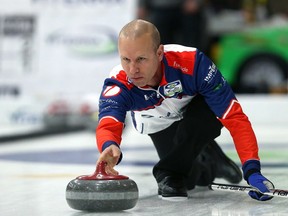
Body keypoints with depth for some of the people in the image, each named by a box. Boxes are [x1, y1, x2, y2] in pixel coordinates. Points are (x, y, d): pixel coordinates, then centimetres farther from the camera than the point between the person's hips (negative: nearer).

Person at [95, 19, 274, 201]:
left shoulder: (193, 63, -41)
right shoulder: (117, 84, -35)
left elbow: (235, 118, -38)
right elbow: (107, 126, -53)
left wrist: (252, 170, -47)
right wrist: (109, 147, -79)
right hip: (161, 128, 3)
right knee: (194, 179, -10)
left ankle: (171, 173, -13)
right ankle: (209, 162, 24)